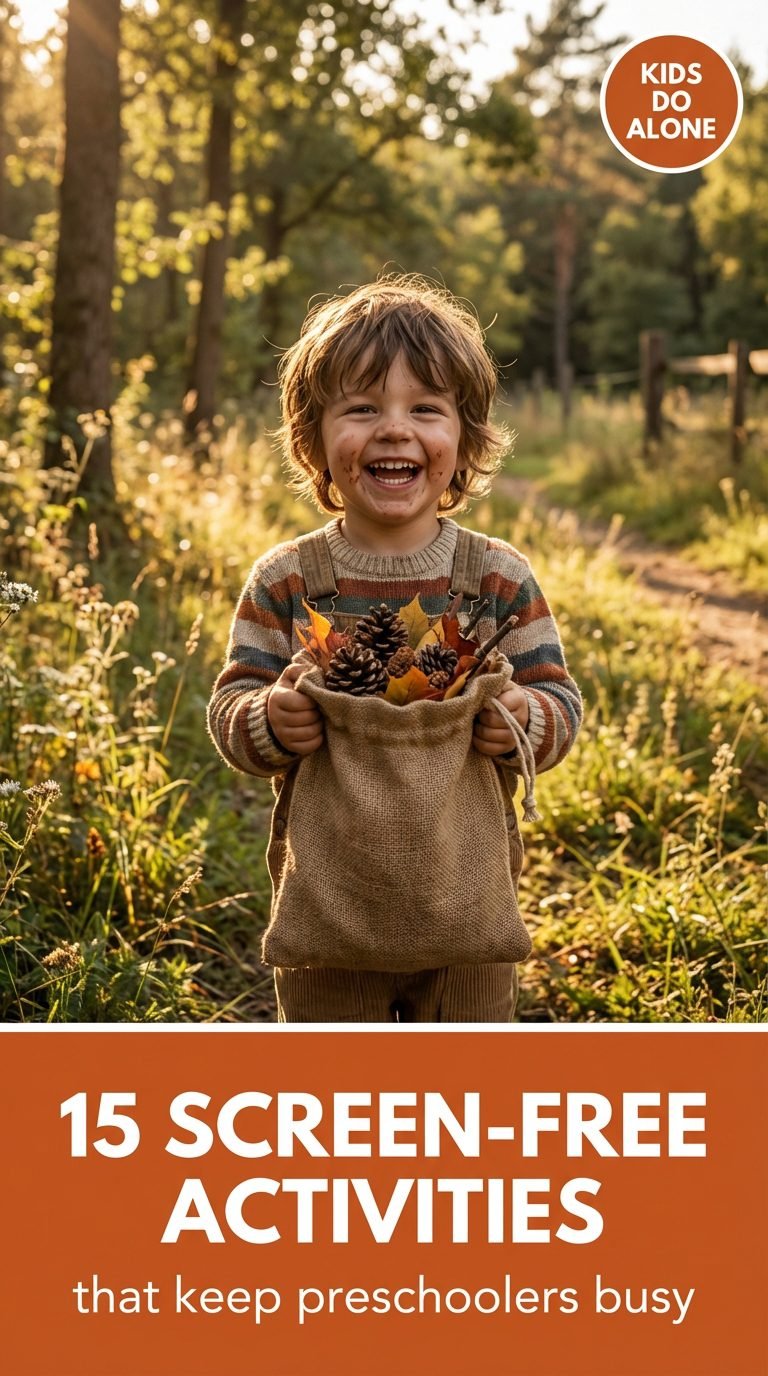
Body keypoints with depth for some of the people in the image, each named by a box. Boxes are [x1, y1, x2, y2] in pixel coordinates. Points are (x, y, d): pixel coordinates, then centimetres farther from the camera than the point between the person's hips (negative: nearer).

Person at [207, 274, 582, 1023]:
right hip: (327, 900, 0)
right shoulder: (284, 580, -6)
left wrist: (527, 722, -24)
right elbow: (228, 707, -4)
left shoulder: (501, 577, -5)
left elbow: (560, 700, -2)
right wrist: (268, 721, -25)